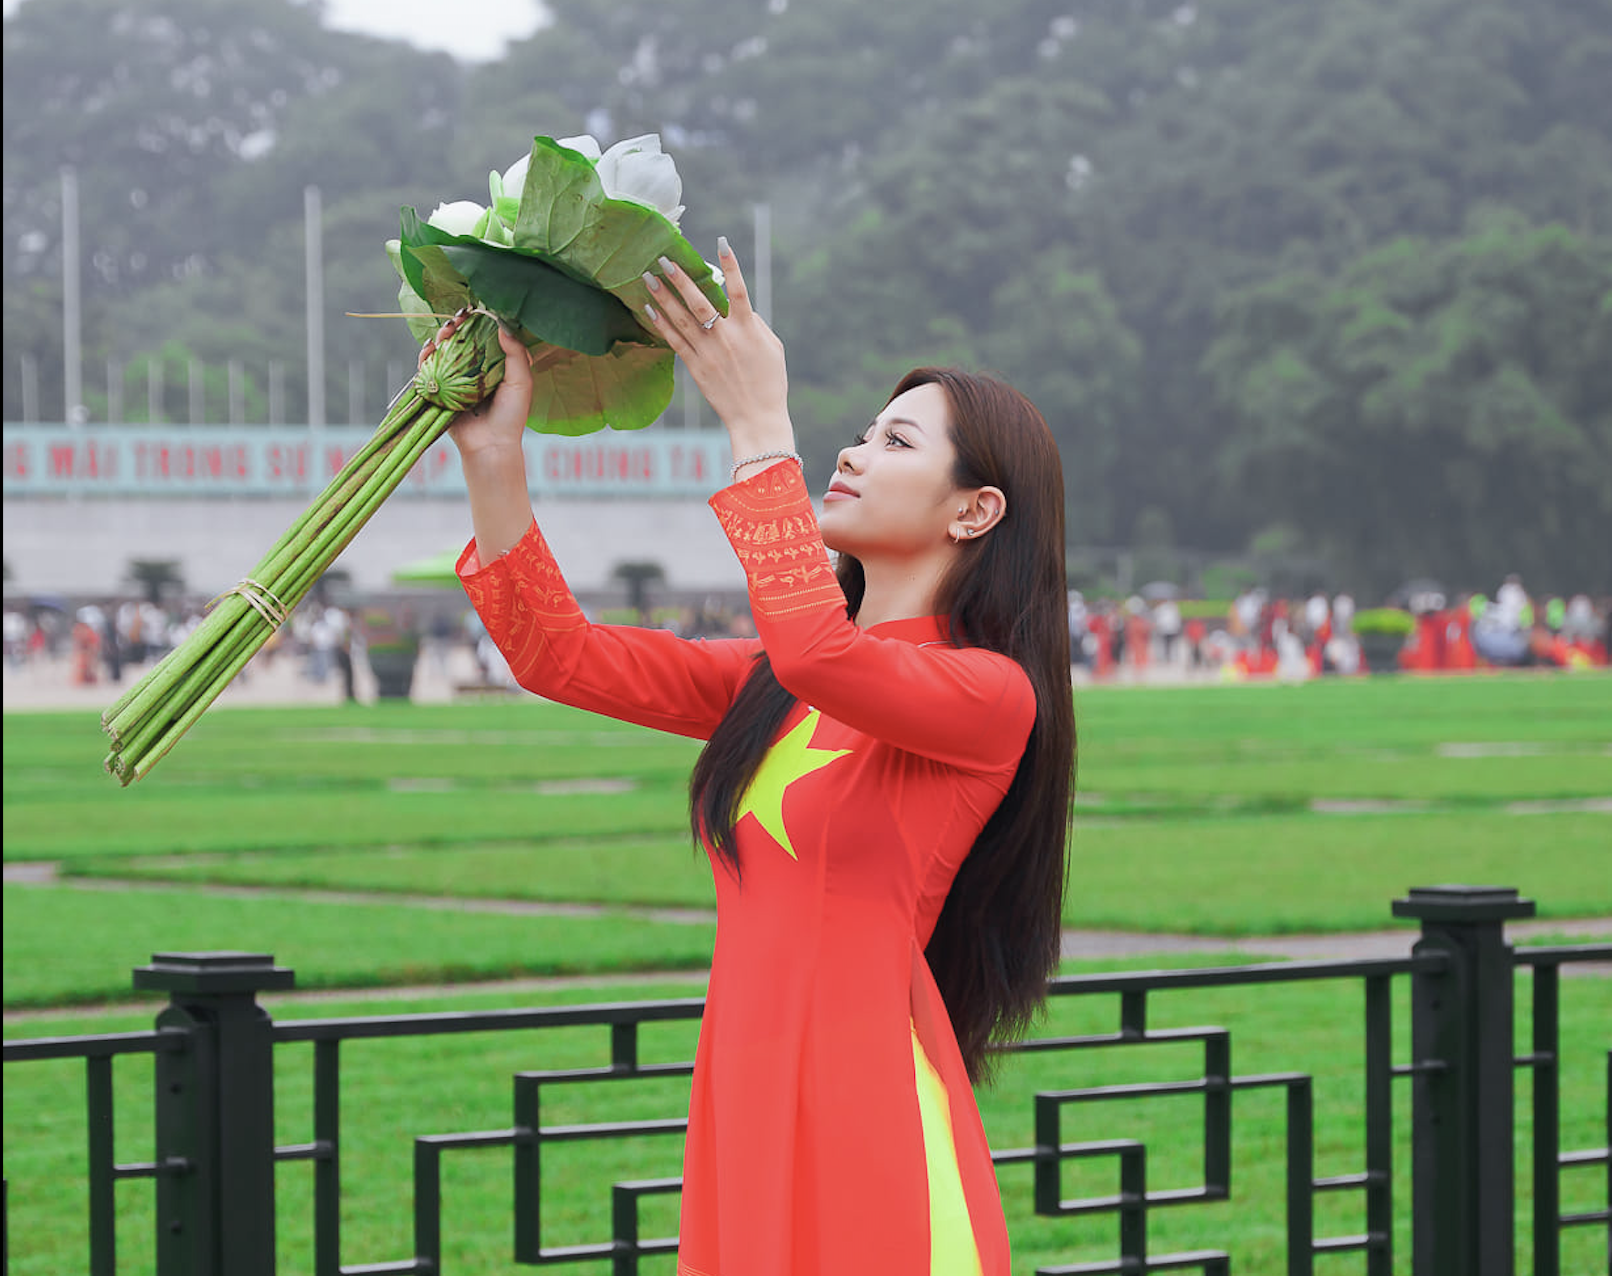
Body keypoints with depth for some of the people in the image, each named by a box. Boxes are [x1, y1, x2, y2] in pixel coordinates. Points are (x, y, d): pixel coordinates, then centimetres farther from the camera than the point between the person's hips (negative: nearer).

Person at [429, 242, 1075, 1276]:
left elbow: (821, 653, -26)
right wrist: (493, 456, 0)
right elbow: (560, 655, 10)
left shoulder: (992, 695, -7)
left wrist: (759, 426, -19)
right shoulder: (774, 684, 17)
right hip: (744, 1114, 7)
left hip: (874, 1138, -7)